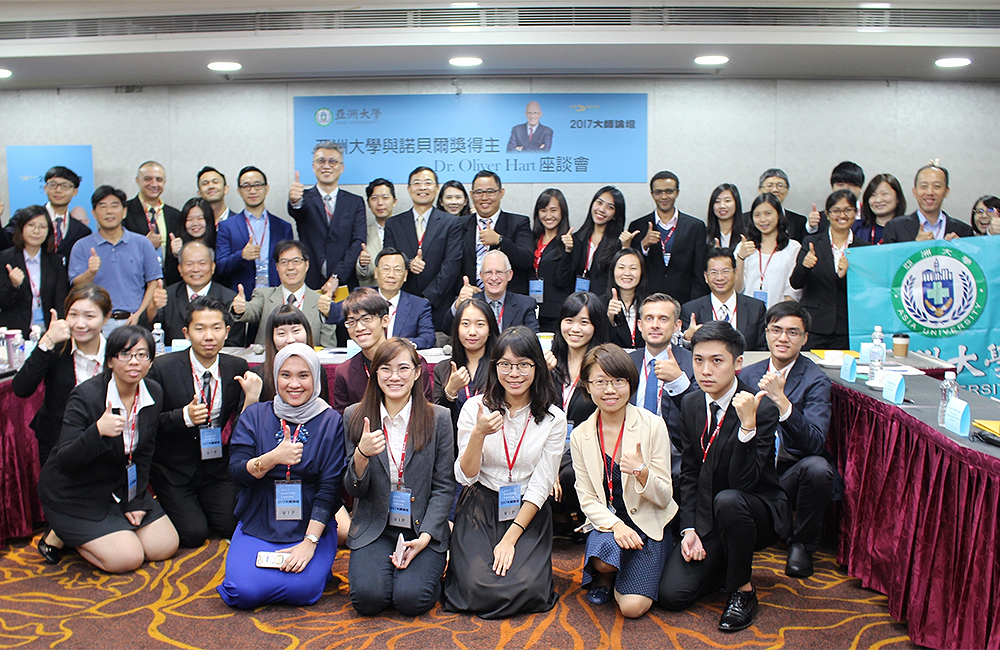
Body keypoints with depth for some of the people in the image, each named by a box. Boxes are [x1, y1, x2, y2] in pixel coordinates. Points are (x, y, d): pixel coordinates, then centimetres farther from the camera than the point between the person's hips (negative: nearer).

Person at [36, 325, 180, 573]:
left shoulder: (154, 393, -7)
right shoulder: (85, 397, -24)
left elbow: (144, 453, 4)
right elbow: (64, 463, -28)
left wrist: (136, 501, -2)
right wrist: (98, 432, -45)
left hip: (122, 486, 6)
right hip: (76, 494, -6)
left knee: (165, 546, 0)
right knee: (128, 558, -14)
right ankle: (63, 534, 10)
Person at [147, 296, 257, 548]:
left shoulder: (237, 368, -4)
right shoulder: (163, 368, -12)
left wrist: (252, 398, -22)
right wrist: (184, 416, -25)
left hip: (218, 468, 3)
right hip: (174, 469, -3)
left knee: (230, 526, -6)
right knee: (193, 534, -10)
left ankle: (200, 505, 24)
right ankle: (164, 507, 21)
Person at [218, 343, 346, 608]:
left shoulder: (331, 422, -2)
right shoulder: (254, 415, 4)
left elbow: (330, 487, -7)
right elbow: (236, 472, -5)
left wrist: (309, 542, -15)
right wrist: (272, 458, -25)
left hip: (310, 525, -1)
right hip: (257, 524, 2)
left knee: (302, 589, -24)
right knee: (245, 591, -19)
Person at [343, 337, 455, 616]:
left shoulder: (438, 418, -2)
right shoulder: (355, 416, 2)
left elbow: (444, 486, -1)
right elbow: (353, 489, 2)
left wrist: (425, 536, -14)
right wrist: (362, 455, -20)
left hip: (424, 530, -1)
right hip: (374, 529, 2)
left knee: (411, 599, -21)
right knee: (368, 597, -21)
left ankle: (426, 569, 11)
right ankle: (376, 567, 12)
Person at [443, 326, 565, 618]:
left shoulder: (553, 418, -5)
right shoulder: (475, 407, -5)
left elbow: (541, 486, -5)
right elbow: (465, 476, -7)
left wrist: (511, 538, -12)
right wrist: (479, 434, -25)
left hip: (528, 512, 1)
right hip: (480, 507, 0)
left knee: (527, 590, -20)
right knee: (477, 589, -20)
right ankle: (466, 560, 14)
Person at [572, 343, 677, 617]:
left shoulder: (653, 426, -9)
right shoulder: (580, 436, -1)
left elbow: (664, 499, -7)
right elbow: (587, 500, -1)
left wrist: (641, 471, -29)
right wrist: (615, 525, -21)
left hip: (649, 525, -1)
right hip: (606, 523, 1)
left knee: (633, 606, -18)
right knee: (604, 557, -34)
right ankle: (604, 575, 3)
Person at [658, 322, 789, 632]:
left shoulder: (762, 409, -19)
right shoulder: (691, 403, -1)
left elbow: (743, 482, -28)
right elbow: (689, 471, 6)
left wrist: (747, 424, -40)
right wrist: (689, 528, -3)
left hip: (759, 512, -4)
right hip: (705, 516, 5)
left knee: (728, 501, -40)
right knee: (672, 595, -12)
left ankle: (742, 590, -13)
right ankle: (731, 564, 18)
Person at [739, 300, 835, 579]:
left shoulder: (816, 380, -7)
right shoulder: (747, 375, 8)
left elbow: (814, 443, -21)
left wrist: (781, 400, -33)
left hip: (795, 471, -2)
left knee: (817, 467, -36)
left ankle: (802, 545, -9)